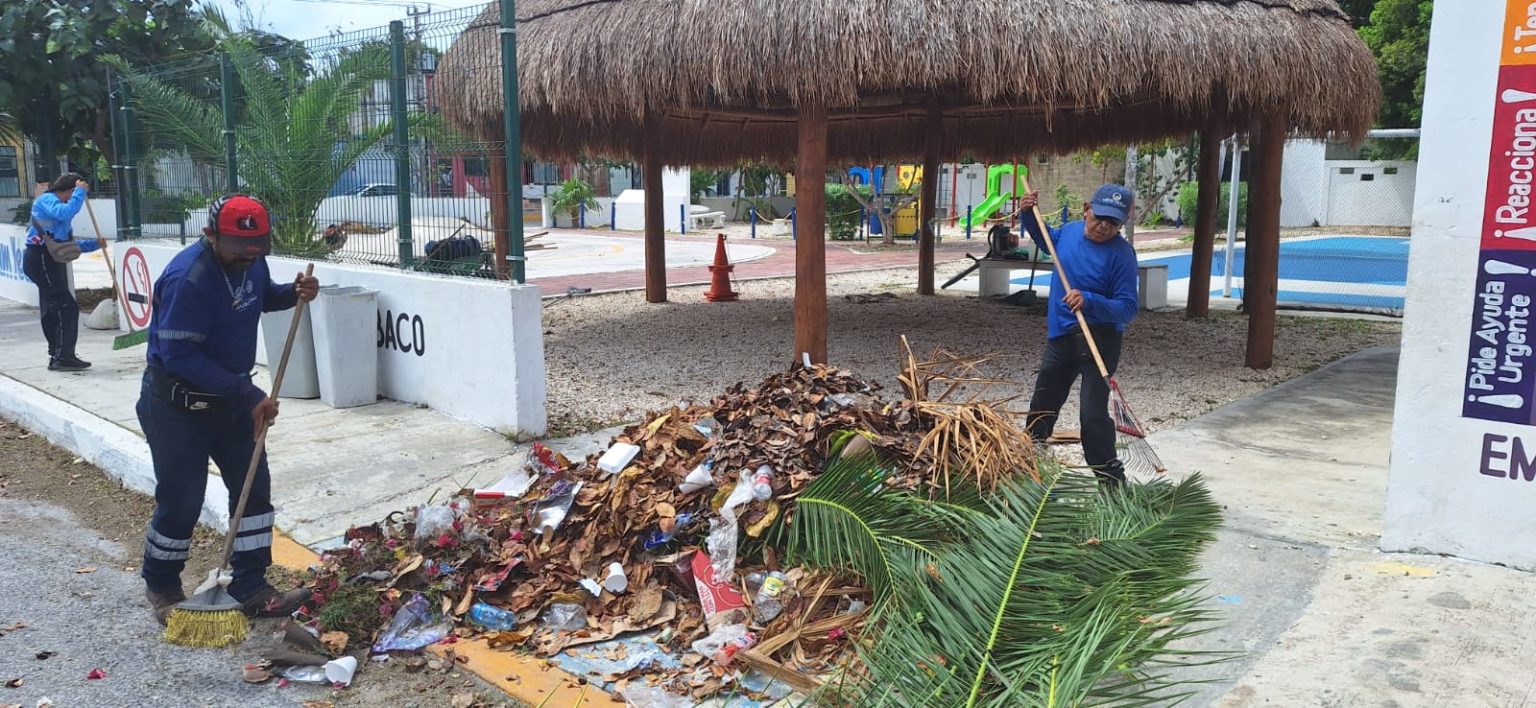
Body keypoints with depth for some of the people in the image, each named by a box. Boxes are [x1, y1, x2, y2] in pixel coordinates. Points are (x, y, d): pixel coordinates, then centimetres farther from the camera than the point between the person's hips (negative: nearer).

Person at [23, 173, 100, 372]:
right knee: (67, 307, -13)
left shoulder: (56, 205, 23)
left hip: (51, 261, 10)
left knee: (53, 309, 13)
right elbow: (66, 213, -29)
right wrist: (80, 192, -19)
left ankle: (58, 356, 20)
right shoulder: (46, 199, -5)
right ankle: (63, 357, -11)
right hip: (40, 260, -10)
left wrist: (94, 244, 12)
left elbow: (67, 244, 22)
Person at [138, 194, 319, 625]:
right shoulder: (188, 278, -28)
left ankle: (251, 588, 17)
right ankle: (161, 587, 28)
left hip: (230, 397, 8)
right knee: (181, 501, 3)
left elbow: (263, 297, 19)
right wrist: (248, 394, -29)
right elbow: (180, 355, -29)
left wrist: (294, 293, -4)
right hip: (177, 405, -8)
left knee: (254, 487, 6)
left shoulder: (249, 262, -3)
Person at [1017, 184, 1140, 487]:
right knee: (1042, 405, 22)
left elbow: (1128, 308, -22)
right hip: (1060, 336, 7)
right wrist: (1029, 215, 10)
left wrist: (1090, 301, -36)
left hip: (1098, 339, -7)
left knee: (1093, 413, -15)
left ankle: (1111, 479, -3)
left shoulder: (1122, 254, -18)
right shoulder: (1069, 231, 1)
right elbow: (1046, 240, 26)